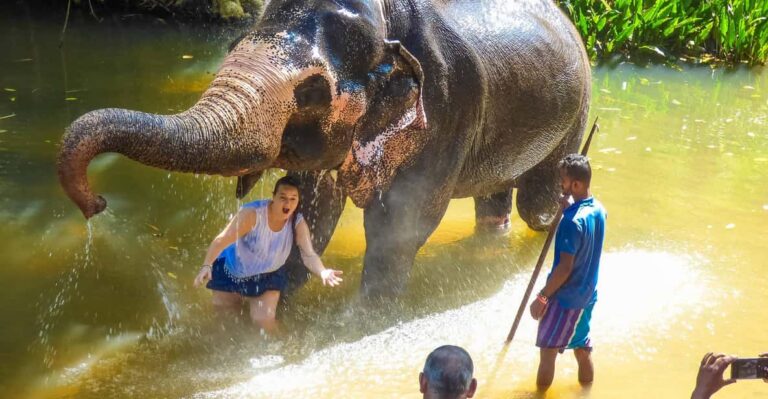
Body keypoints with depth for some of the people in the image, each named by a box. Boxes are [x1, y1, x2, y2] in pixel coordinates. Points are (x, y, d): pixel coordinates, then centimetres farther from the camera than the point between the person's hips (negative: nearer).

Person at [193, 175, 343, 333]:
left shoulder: (298, 223, -20)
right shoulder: (252, 213, -31)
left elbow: (309, 254, -28)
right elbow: (222, 240, -34)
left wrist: (322, 272, -50)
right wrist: (207, 265, -49)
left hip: (268, 277, 1)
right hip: (232, 271, -1)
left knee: (264, 320, -12)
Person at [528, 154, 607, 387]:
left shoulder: (572, 221, -26)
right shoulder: (598, 210, -1)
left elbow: (565, 267, -24)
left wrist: (542, 297, -15)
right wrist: (569, 209, 4)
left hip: (566, 297, -8)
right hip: (587, 295, 8)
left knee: (547, 351, 5)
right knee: (582, 348, 20)